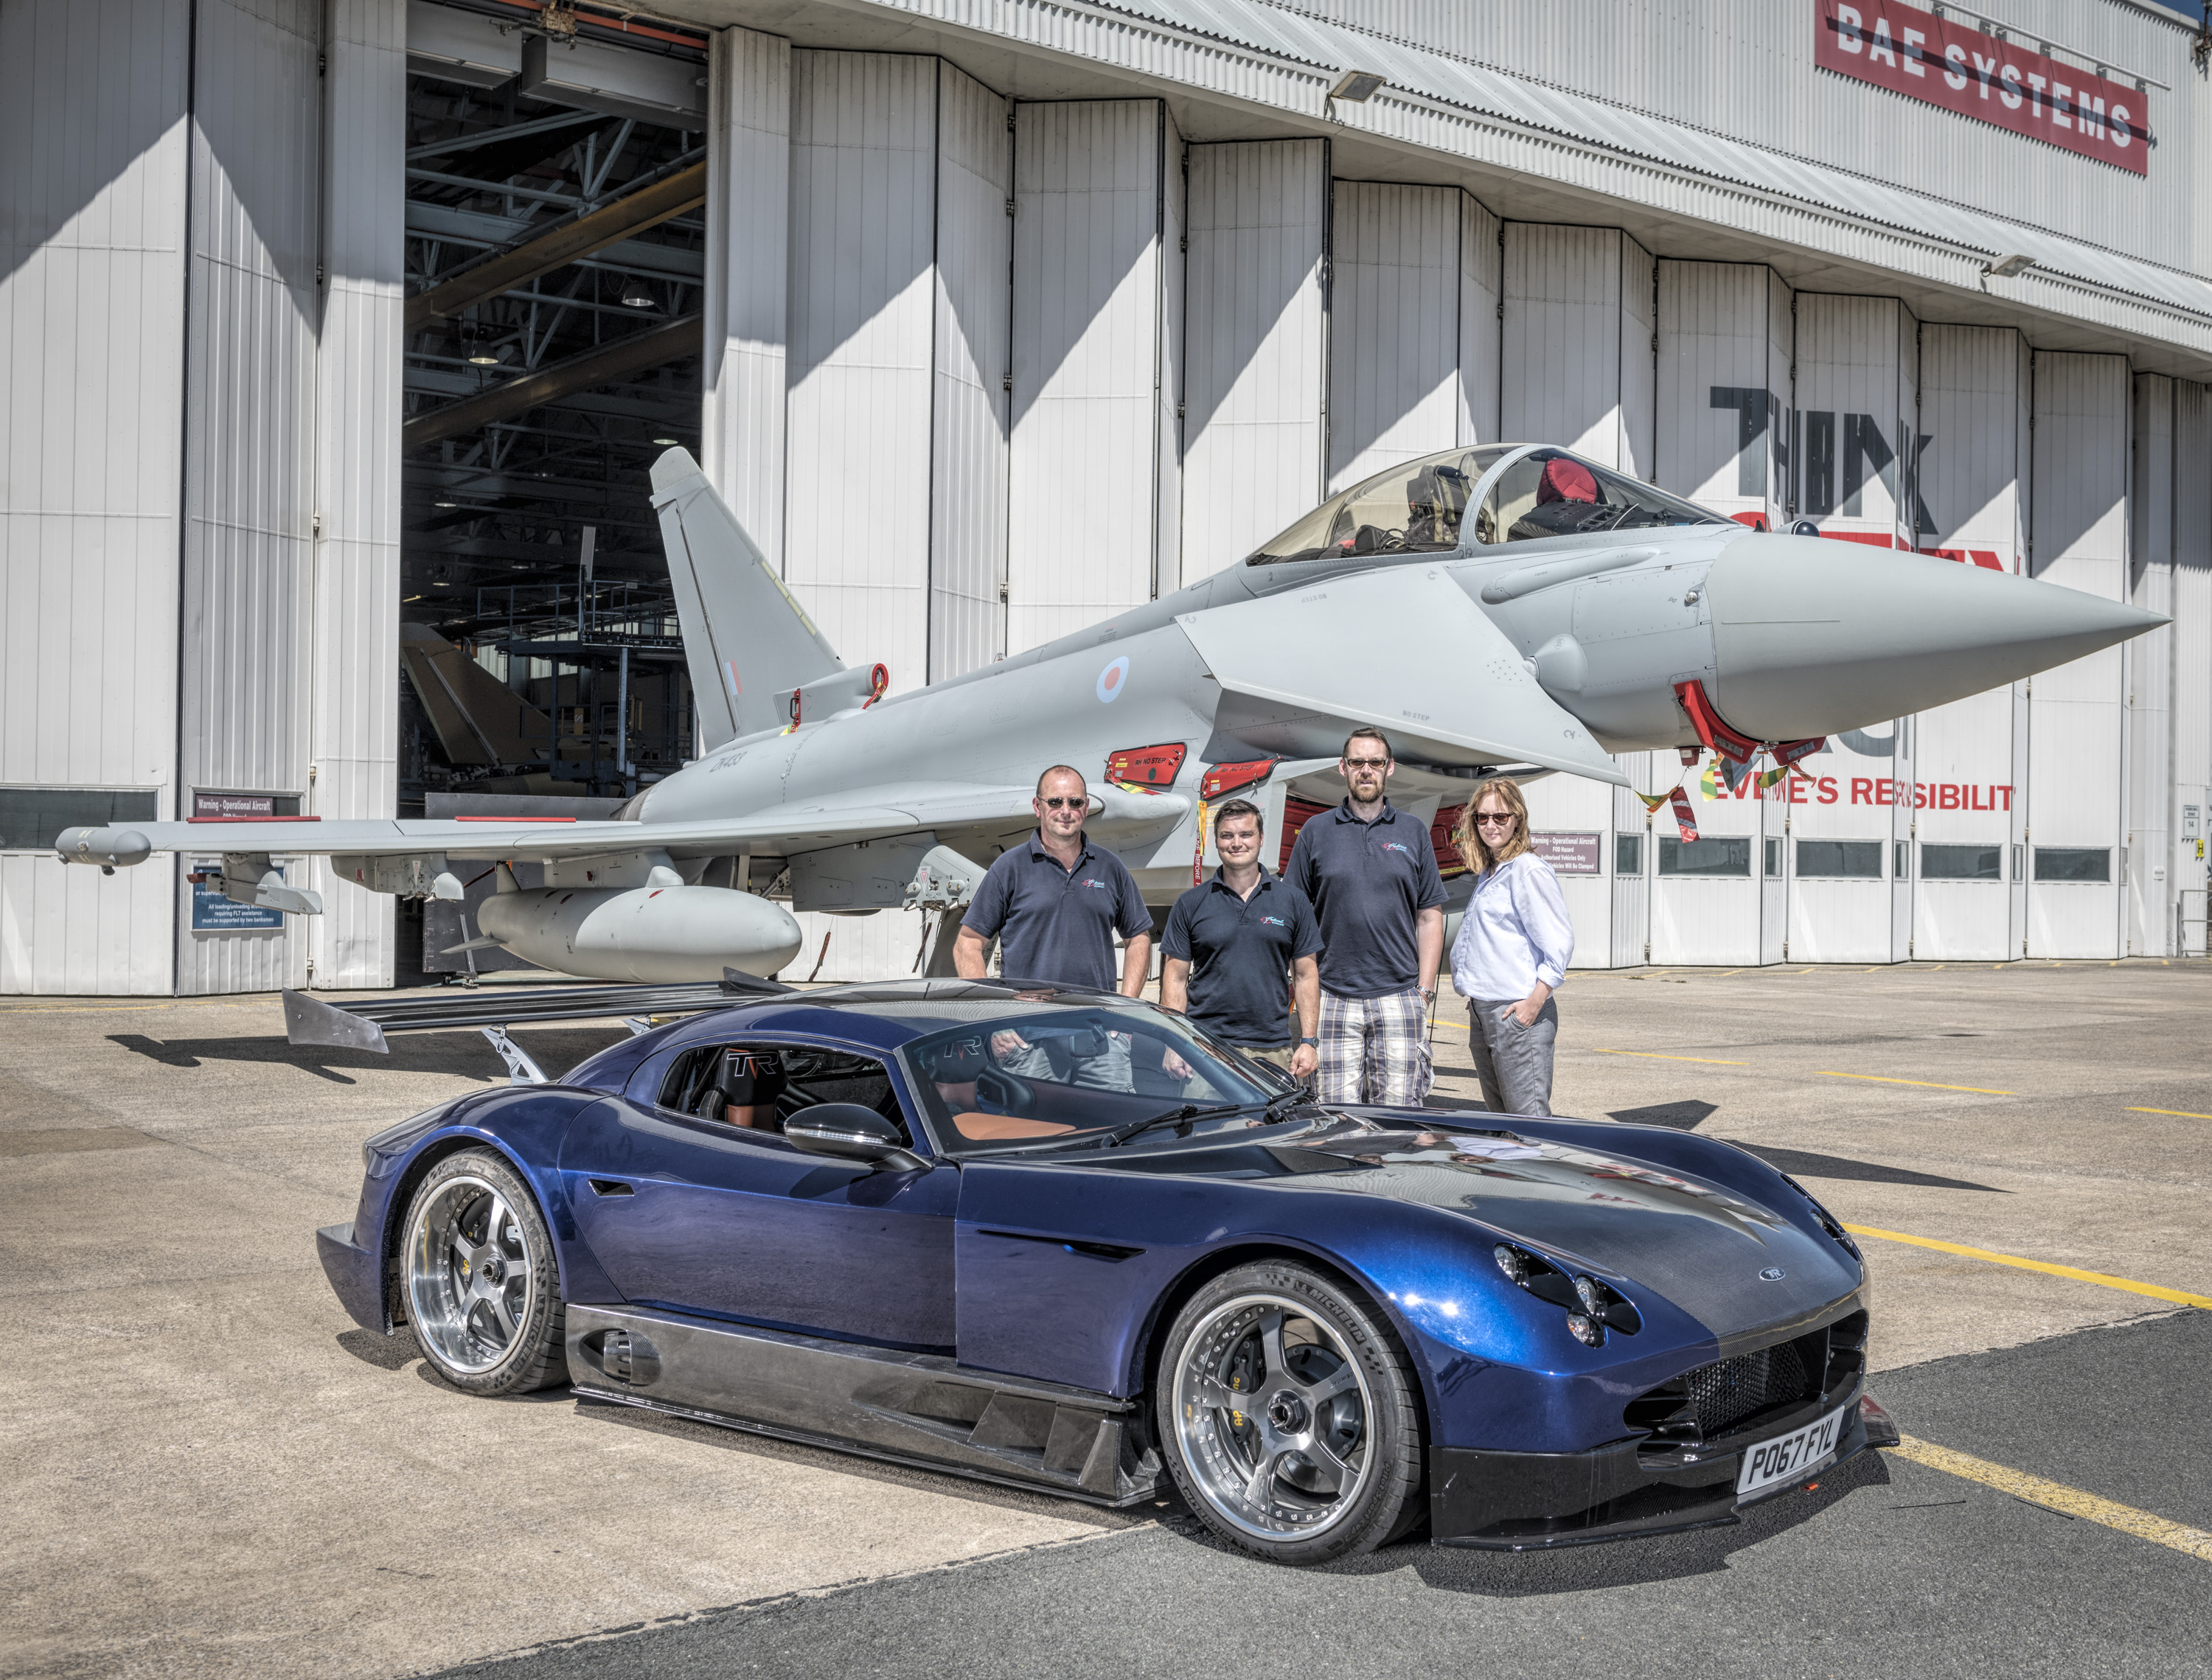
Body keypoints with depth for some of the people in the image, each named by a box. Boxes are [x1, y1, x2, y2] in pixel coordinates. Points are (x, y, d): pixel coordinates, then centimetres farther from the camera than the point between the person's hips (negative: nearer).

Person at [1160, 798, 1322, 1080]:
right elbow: (1175, 979, 6)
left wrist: (1308, 1042, 2)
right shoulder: (1190, 904, 7)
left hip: (1273, 1052, 1)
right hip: (1206, 1050, -1)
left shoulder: (1293, 901, 10)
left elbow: (1306, 976, 11)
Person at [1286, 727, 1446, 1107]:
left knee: (1397, 1113, 1)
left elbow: (1430, 918, 10)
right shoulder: (1316, 832, 7)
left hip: (1399, 998, 1)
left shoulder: (1413, 833, 10)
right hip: (1333, 1000, 0)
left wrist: (1425, 990, 2)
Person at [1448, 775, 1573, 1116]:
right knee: (1498, 1113, 14)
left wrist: (1534, 1003, -18)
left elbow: (1559, 945, -16)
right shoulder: (1487, 873, 18)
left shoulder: (1528, 870, -10)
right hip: (1482, 1011, 10)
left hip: (1519, 1013, -9)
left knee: (1529, 1119, -9)